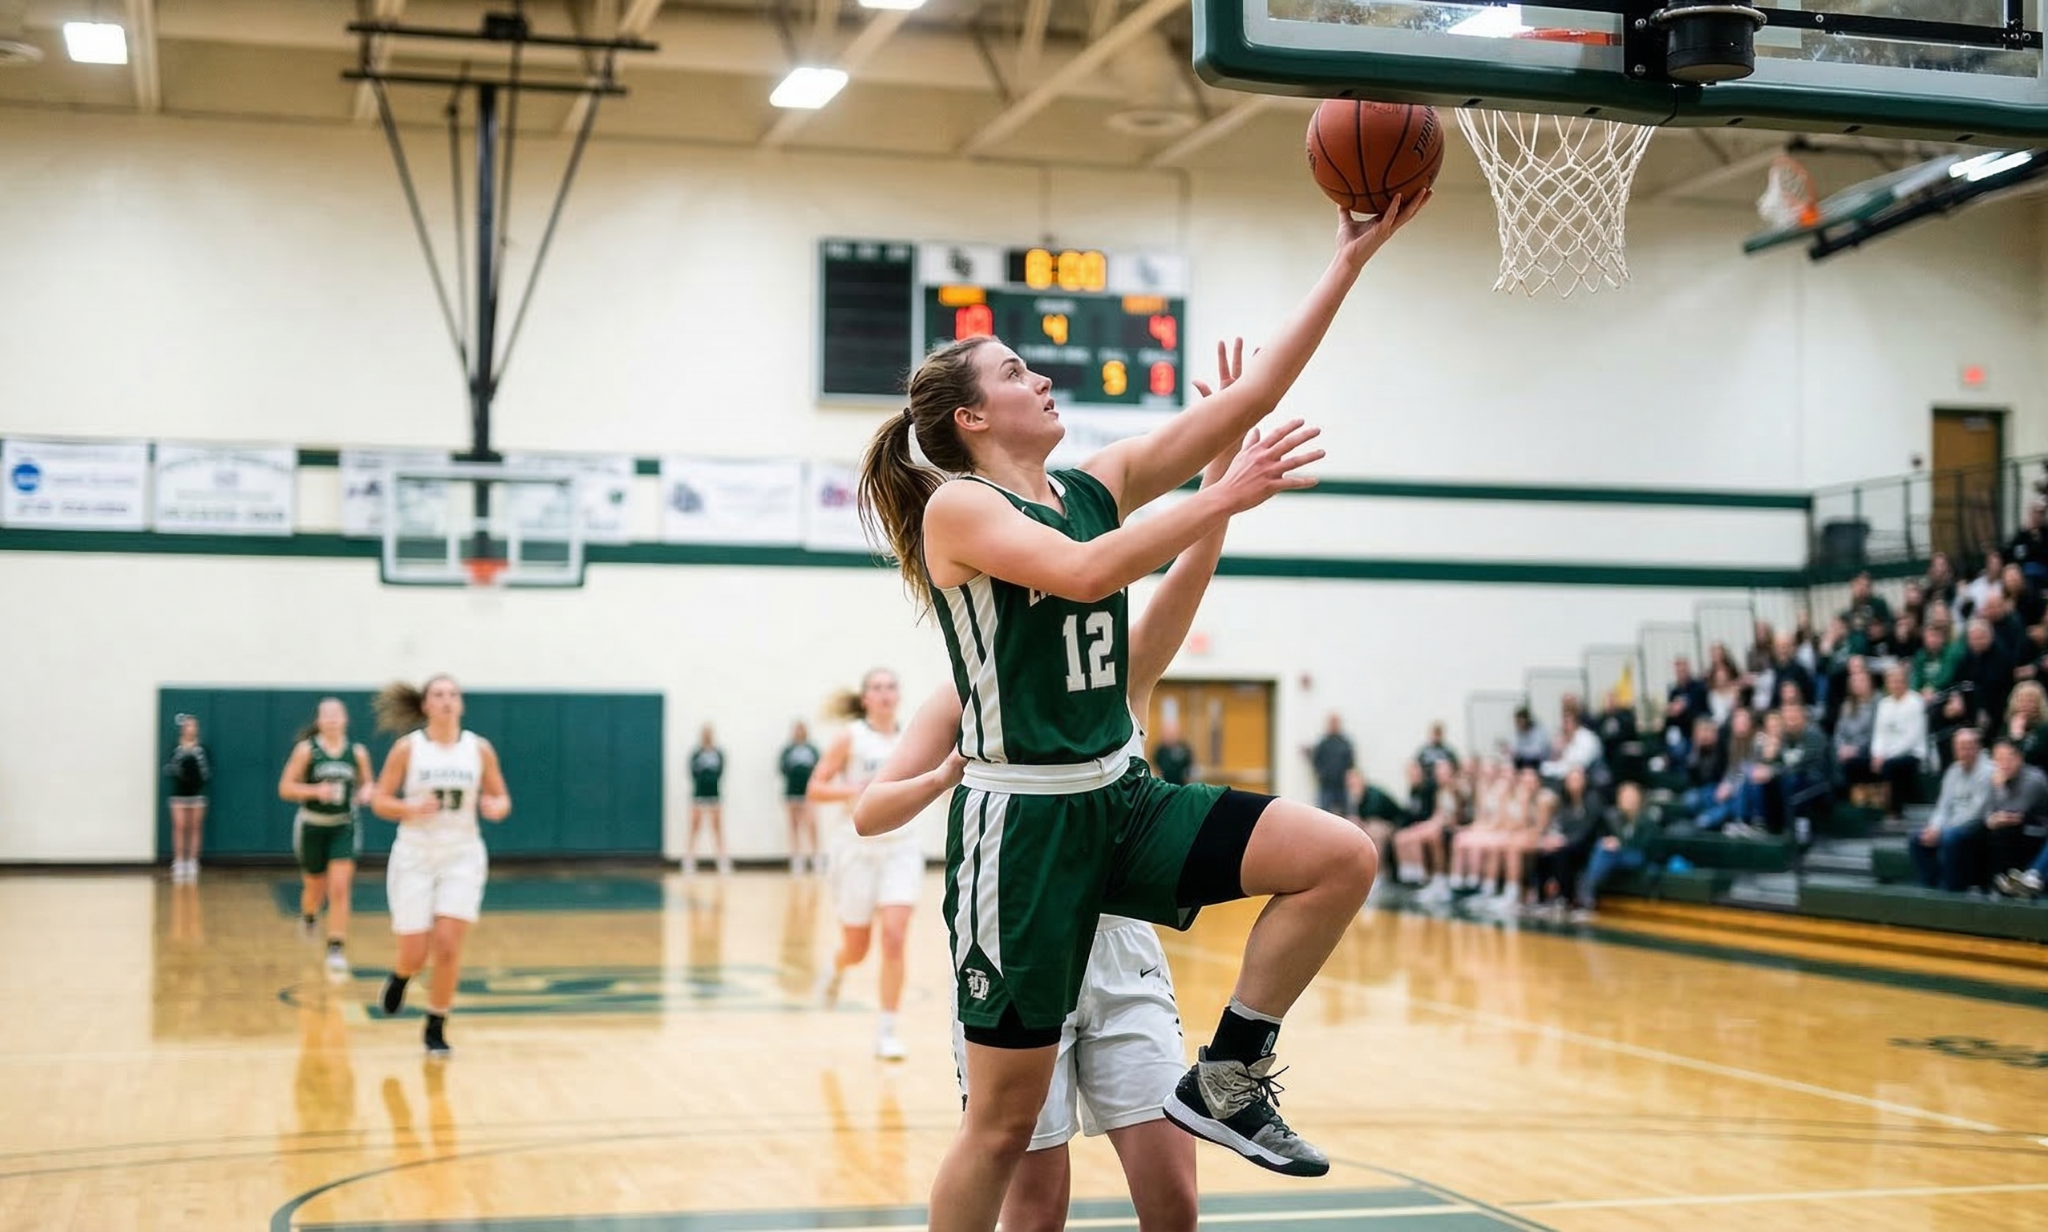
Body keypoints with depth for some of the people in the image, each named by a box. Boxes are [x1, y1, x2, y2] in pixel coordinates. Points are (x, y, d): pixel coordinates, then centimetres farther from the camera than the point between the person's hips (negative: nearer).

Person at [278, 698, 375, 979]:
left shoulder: (357, 753, -2)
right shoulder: (306, 750, -9)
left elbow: (366, 783, 12)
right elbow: (285, 789, -9)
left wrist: (366, 792, -11)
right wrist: (316, 790, -24)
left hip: (344, 828, 0)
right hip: (312, 826, 0)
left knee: (340, 889, -13)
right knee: (316, 887, 15)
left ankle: (337, 950, -9)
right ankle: (308, 916, 51)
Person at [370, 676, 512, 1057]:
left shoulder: (479, 749, 0)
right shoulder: (408, 747, -5)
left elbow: (501, 798, 8)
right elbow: (379, 800, -3)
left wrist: (496, 807, -16)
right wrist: (411, 808, -22)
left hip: (462, 856, 1)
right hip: (415, 856, -1)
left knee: (448, 946, -11)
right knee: (415, 954, -1)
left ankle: (436, 1028, 8)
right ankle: (400, 976, 37)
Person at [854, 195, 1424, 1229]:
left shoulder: (1098, 484, 10)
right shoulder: (957, 508, -8)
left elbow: (1247, 398, 4)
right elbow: (1084, 572, -26)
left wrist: (1351, 259, 1)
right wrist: (1225, 498, -26)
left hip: (1119, 800, 7)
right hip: (1023, 820, -6)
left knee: (1341, 859, -11)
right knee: (1006, 1119, 0)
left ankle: (1227, 1081, 3)